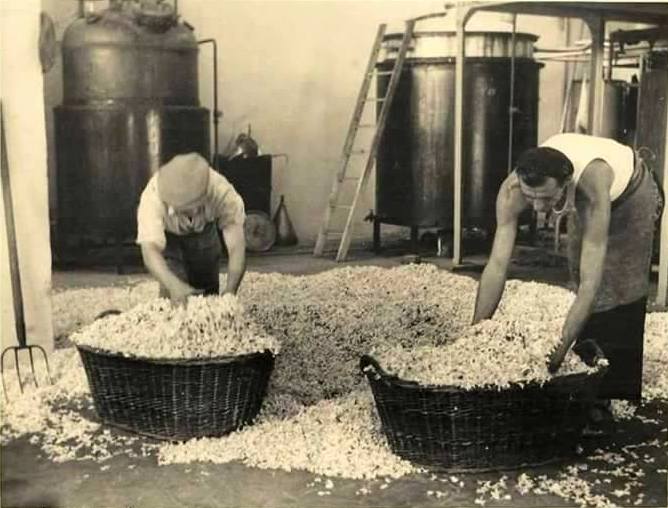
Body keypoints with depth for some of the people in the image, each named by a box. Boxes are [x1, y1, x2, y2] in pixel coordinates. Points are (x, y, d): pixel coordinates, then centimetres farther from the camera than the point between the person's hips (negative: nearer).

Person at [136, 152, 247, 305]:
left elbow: (237, 247, -42)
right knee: (172, 294, -19)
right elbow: (150, 249, -48)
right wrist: (173, 285, -66)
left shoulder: (221, 191, -40)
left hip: (204, 230, 2)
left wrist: (230, 290, -56)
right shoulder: (153, 196, -42)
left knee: (209, 292, 7)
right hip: (167, 235, -2)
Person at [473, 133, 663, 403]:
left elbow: (590, 283, -46)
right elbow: (496, 266, -36)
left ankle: (620, 398, -1)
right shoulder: (512, 190, -37)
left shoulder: (593, 185, -47)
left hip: (633, 193, -4)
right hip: (580, 202, 4)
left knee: (621, 293, -11)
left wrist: (560, 350, -49)